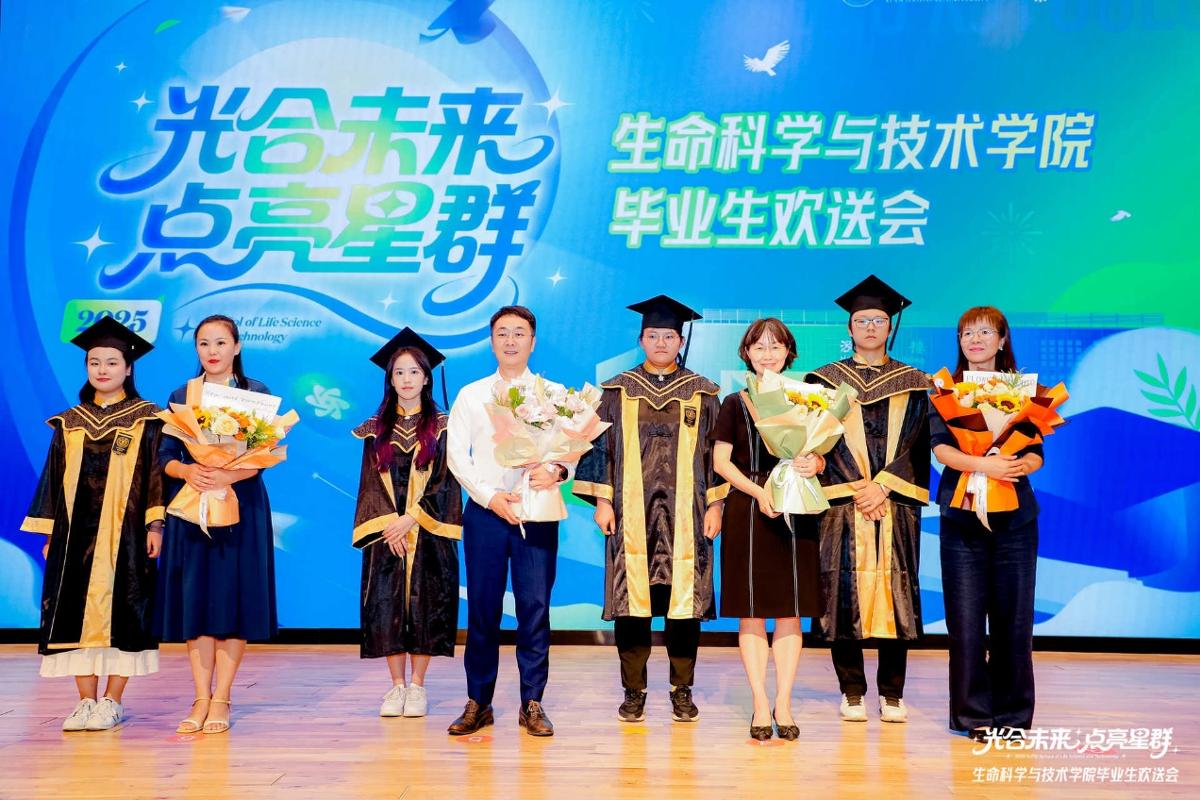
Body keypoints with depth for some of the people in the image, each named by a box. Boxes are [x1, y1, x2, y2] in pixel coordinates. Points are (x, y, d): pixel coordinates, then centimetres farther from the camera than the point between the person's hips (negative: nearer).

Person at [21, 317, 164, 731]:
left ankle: (112, 702, 7)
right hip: (76, 532, 4)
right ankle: (86, 701, 11)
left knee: (121, 612, -2)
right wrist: (49, 532, 8)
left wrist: (155, 525, -10)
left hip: (125, 534, -3)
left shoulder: (146, 420, 2)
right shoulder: (68, 424, 12)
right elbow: (53, 478, 13)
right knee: (76, 612, 3)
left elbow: (157, 472, -2)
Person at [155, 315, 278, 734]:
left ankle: (221, 699, 6)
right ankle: (201, 698, 9)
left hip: (240, 506, -2)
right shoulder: (180, 396, 9)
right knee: (194, 598, 1)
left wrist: (229, 475, -25)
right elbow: (165, 457, 4)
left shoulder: (256, 393, 2)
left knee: (233, 598, -3)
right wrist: (188, 471, -18)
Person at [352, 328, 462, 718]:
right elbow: (371, 483, 4)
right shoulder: (376, 429, 9)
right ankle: (397, 686, 12)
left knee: (424, 606, -1)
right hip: (386, 534, 2)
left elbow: (445, 480, -4)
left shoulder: (442, 426, 3)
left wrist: (411, 518, -13)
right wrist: (389, 526, -10)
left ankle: (417, 686, 10)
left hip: (428, 533, -2)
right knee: (387, 608, 1)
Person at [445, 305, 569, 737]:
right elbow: (456, 454, 3)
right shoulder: (470, 395, 9)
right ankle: (478, 702, 15)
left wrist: (556, 470, -20)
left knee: (535, 607, 1)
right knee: (482, 608, 4)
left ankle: (532, 704, 12)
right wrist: (489, 495, -10)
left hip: (537, 512, 0)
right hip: (485, 511, 0)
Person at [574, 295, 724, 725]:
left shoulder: (702, 393, 8)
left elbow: (715, 452, 7)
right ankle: (633, 691, 12)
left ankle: (683, 690, 14)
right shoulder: (618, 391, 7)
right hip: (631, 513, 0)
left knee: (683, 600, 1)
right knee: (632, 599, 1)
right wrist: (602, 500, -2)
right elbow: (601, 446, 6)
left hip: (685, 513, 0)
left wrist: (715, 505, 0)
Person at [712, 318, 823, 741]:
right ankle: (761, 705, 6)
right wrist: (758, 491, -14)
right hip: (747, 514, -1)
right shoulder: (734, 404, 6)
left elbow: (819, 455, 10)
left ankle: (783, 704, 8)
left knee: (790, 611, 1)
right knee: (752, 612, 0)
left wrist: (814, 463, -14)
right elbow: (721, 460, 0)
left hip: (794, 513, 1)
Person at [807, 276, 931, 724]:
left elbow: (915, 443, 3)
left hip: (897, 503, 1)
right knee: (845, 595, -2)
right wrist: (859, 487, -11)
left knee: (894, 594, 0)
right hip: (842, 501, -1)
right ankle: (853, 693, 8)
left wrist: (882, 485, -11)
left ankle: (892, 695, 10)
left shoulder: (912, 383, 12)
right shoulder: (827, 380, 9)